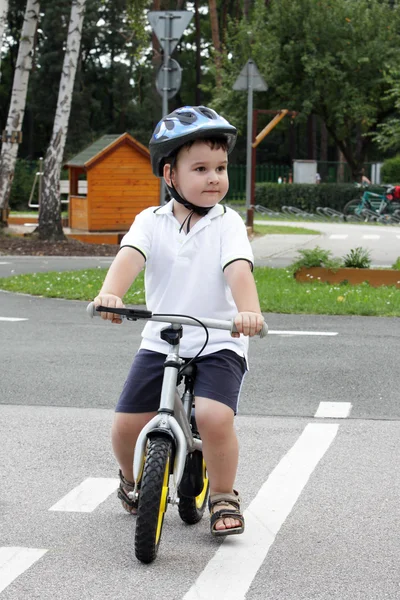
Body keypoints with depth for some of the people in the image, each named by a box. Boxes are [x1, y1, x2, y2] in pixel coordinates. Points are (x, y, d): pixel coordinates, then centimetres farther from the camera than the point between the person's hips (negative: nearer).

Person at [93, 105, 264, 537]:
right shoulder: (151, 222, 2)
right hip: (160, 343, 2)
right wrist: (111, 293, -39)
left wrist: (249, 310, -41)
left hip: (219, 344, -2)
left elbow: (239, 270, -20)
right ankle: (133, 479, 29)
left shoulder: (228, 223, -3)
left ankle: (223, 496, 1)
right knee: (126, 424, -6)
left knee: (214, 416, -26)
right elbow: (129, 257, -17)